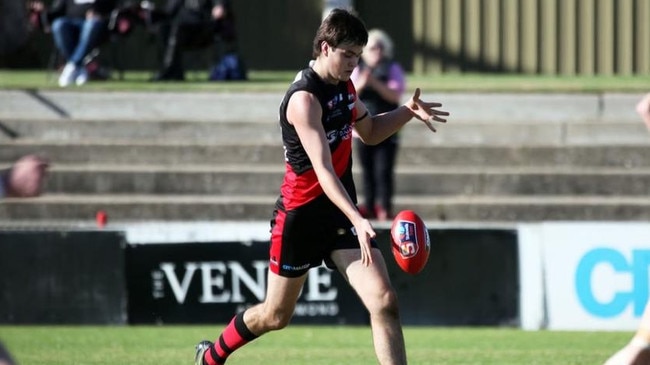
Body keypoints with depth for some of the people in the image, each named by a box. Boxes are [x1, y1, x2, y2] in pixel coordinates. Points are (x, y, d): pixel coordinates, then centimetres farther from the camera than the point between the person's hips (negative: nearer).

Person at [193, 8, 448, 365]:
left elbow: (370, 132, 25)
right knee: (276, 315, 10)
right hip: (300, 215, -6)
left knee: (384, 302, -12)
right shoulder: (305, 98, -22)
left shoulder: (344, 85, 4)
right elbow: (323, 171, -31)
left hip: (341, 210, 6)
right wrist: (358, 221, -42)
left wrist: (407, 111, 6)